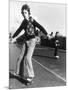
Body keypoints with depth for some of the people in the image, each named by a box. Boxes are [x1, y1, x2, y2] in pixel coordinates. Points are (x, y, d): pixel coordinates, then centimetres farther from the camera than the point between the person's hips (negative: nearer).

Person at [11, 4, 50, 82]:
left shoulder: (32, 20, -12)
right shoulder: (24, 21, 7)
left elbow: (40, 27, -23)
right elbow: (19, 30, 19)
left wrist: (46, 34, -35)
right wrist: (13, 37, 26)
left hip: (32, 40, -6)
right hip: (25, 41, 7)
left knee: (28, 58, -13)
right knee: (21, 57, 6)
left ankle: (31, 75, 0)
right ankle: (20, 73, 20)